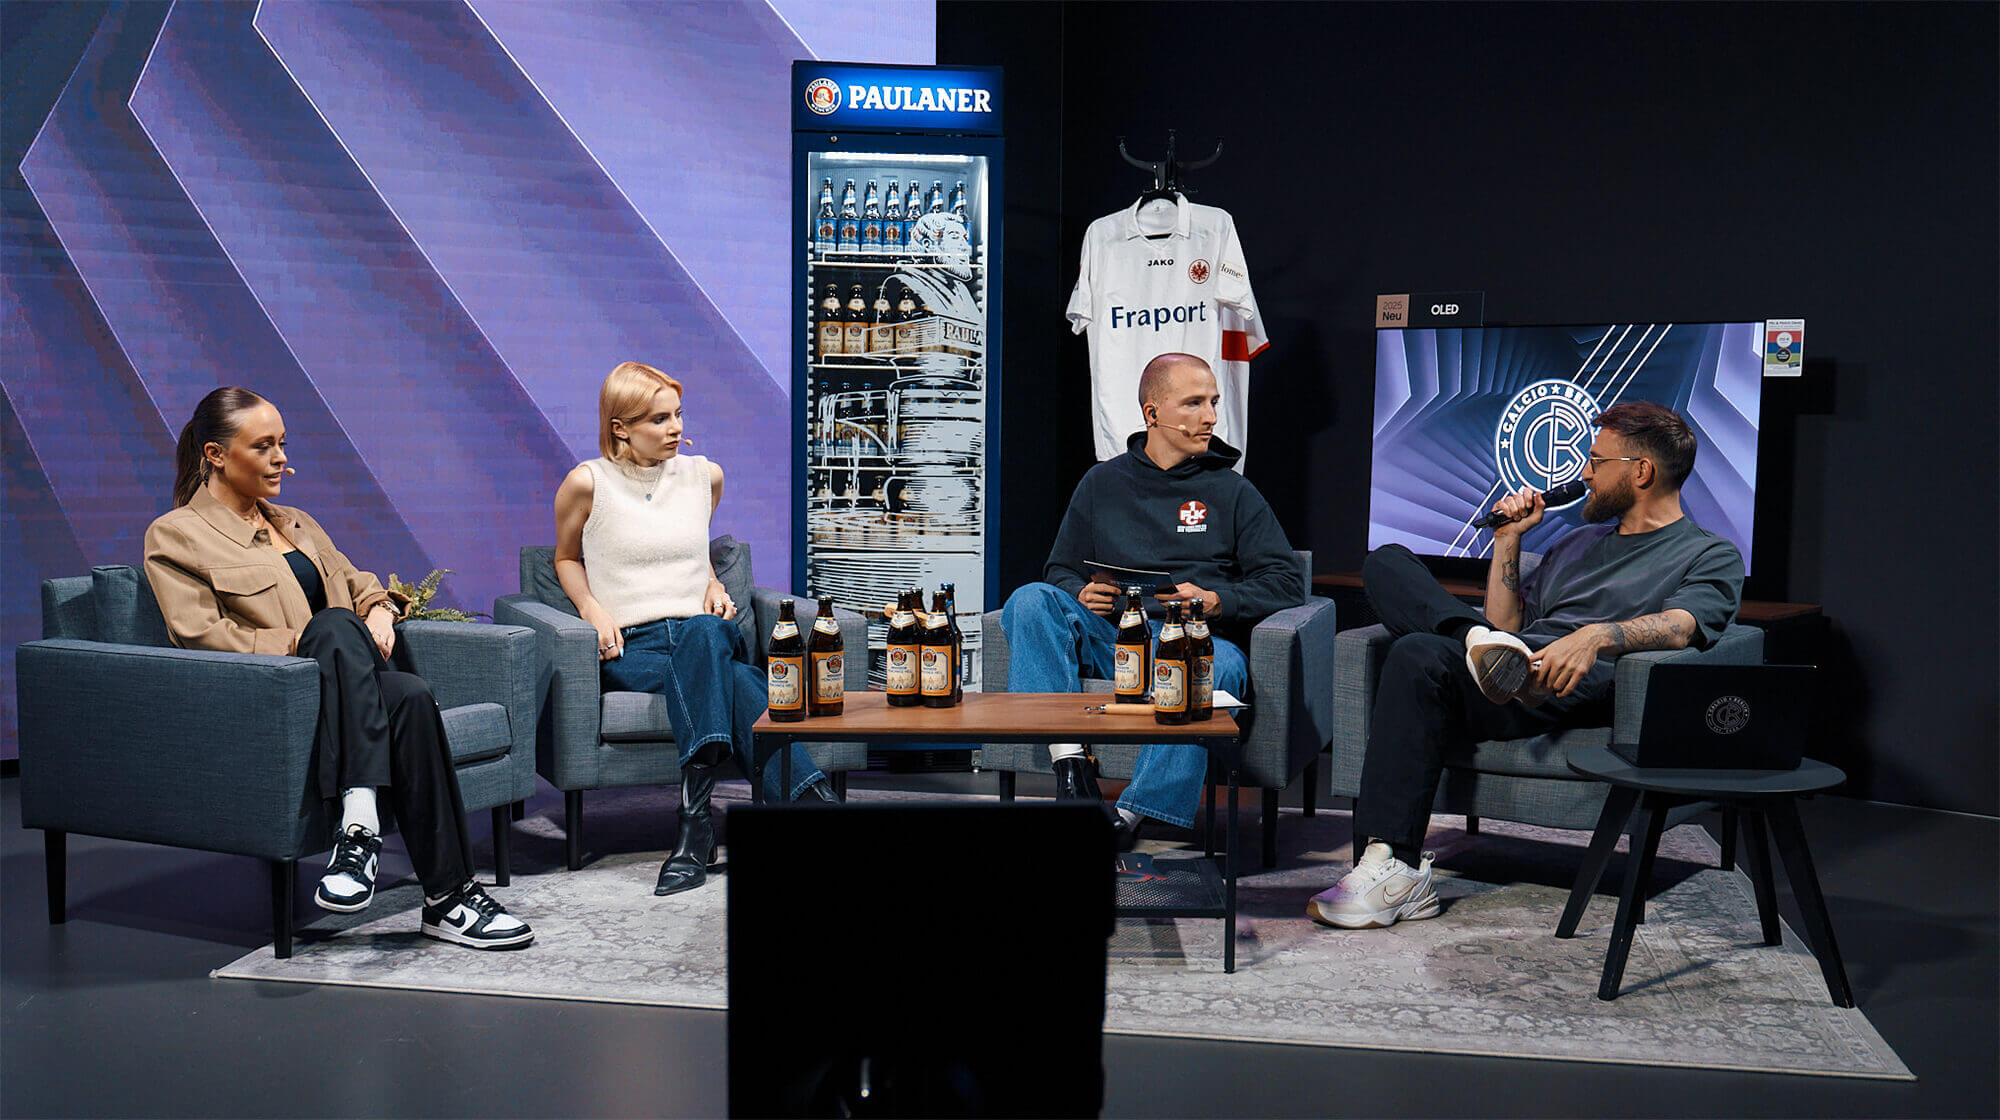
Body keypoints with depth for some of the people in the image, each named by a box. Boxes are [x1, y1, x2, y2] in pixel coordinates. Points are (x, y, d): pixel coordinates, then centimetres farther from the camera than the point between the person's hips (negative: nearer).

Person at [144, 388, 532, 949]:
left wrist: (379, 613, 3)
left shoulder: (296, 523, 28)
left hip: (341, 691, 5)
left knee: (409, 697, -33)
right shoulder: (174, 536, 8)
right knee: (334, 624, -37)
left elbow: (359, 584, 28)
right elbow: (199, 634, -5)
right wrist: (302, 642, -12)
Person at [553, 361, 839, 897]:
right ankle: (811, 800, -43)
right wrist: (594, 611, -1)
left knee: (702, 634, -39)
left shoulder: (704, 476, 12)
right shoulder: (588, 483, 1)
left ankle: (695, 819, -47)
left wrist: (713, 584, 9)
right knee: (731, 682, -37)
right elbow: (566, 557, 18)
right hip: (630, 647, -2)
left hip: (706, 632, 2)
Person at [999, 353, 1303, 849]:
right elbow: (1060, 569, 22)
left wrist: (1215, 601, -11)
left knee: (1221, 666, -38)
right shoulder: (1102, 483, 20)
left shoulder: (1232, 492, 15)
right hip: (1108, 632, 2)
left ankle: (1130, 817, -35)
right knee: (1030, 601, -24)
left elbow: (1286, 581, 8)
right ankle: (1070, 759, -30)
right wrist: (1081, 593, -3)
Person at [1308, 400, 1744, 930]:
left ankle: (1394, 870, -38)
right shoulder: (1578, 543, 35)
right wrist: (1509, 538, 23)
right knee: (1387, 562, -4)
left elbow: (1679, 627, -11)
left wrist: (1597, 637, -31)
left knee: (1420, 656, -35)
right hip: (1521, 667, 7)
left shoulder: (1712, 556, 12)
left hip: (1585, 688, -7)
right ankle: (1480, 645, -29)